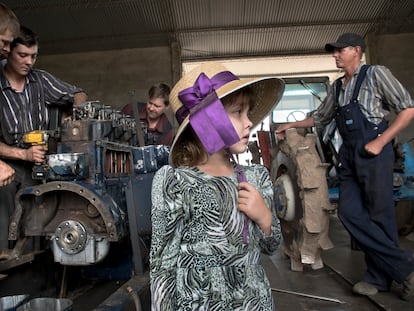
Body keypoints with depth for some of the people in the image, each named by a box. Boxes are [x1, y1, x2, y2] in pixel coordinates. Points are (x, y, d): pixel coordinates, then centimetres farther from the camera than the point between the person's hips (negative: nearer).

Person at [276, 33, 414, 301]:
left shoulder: (375, 74, -1)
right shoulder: (337, 87, 18)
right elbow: (320, 118, 29)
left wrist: (380, 142, -12)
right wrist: (291, 125, 27)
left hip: (373, 154, -6)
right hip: (349, 156, 7)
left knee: (380, 216, -2)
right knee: (349, 213, 0)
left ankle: (380, 276, 15)